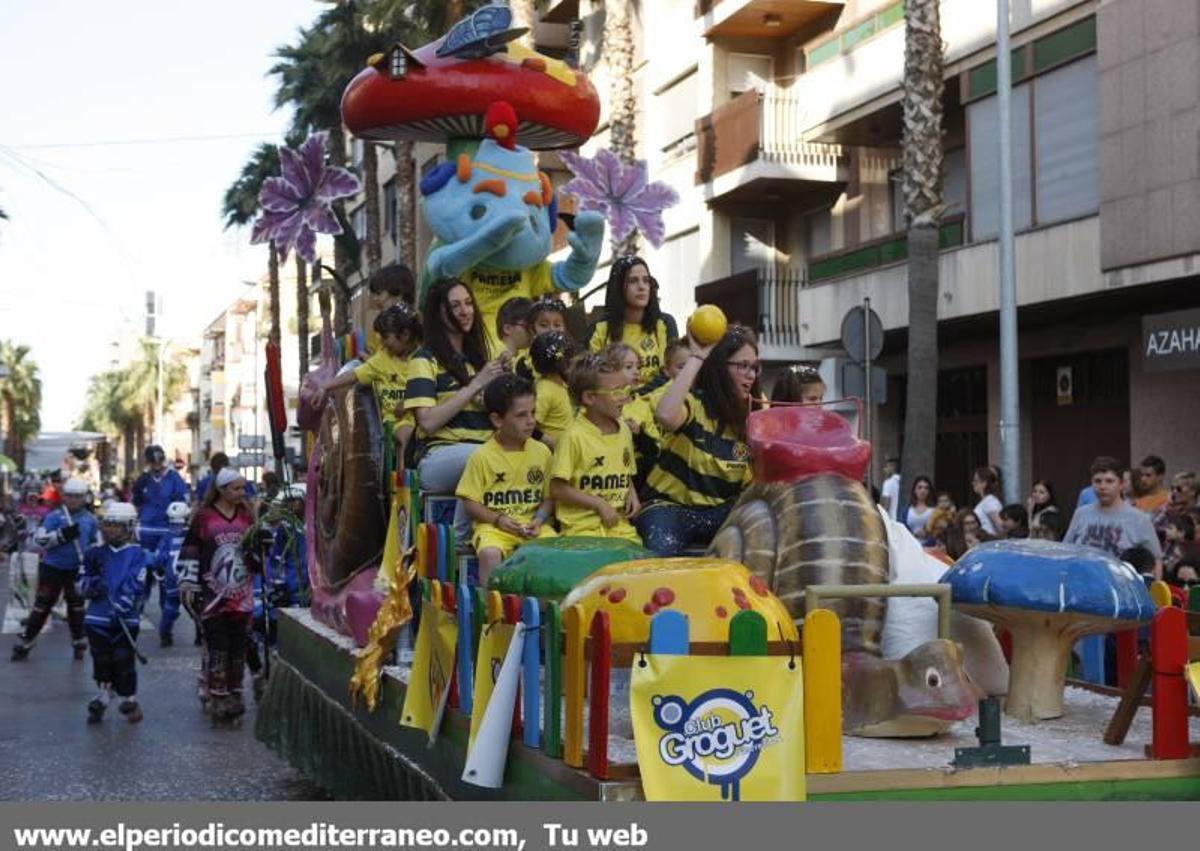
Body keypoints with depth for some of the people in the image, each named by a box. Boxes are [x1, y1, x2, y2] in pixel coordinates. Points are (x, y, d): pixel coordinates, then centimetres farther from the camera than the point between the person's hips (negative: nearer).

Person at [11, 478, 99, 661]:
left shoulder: (89, 519, 3)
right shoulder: (54, 516, -9)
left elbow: (95, 543, 17)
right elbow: (39, 539, -18)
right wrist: (63, 535, -30)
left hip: (77, 569, 3)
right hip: (52, 568, -3)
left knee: (76, 605, 12)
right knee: (42, 605, 2)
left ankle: (79, 643, 26)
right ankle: (25, 643, 11)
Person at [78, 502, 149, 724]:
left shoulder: (137, 555, -4)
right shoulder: (95, 553, 6)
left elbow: (136, 586, -13)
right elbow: (82, 583, 7)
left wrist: (122, 606, -25)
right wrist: (91, 584, -16)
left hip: (127, 620, -3)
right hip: (97, 617, 3)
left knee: (124, 662, 0)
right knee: (102, 661, 12)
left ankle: (129, 700, 15)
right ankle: (104, 695, 30)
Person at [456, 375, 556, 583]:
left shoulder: (542, 452, 6)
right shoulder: (482, 456, -3)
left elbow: (549, 497, 11)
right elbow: (470, 503, -1)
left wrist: (539, 519, -8)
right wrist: (498, 519, -15)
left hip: (532, 526, 3)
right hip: (493, 526, -2)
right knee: (490, 553, -33)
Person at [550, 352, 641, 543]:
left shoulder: (624, 430, 11)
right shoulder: (574, 436, -10)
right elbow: (557, 488, -9)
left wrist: (632, 494, 4)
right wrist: (599, 504, -11)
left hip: (619, 524, 6)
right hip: (583, 526, -6)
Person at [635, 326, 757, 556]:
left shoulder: (752, 416, 3)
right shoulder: (694, 402, -12)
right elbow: (665, 416, -38)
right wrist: (697, 357, -30)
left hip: (720, 510, 5)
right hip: (670, 507, -5)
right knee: (663, 553, -34)